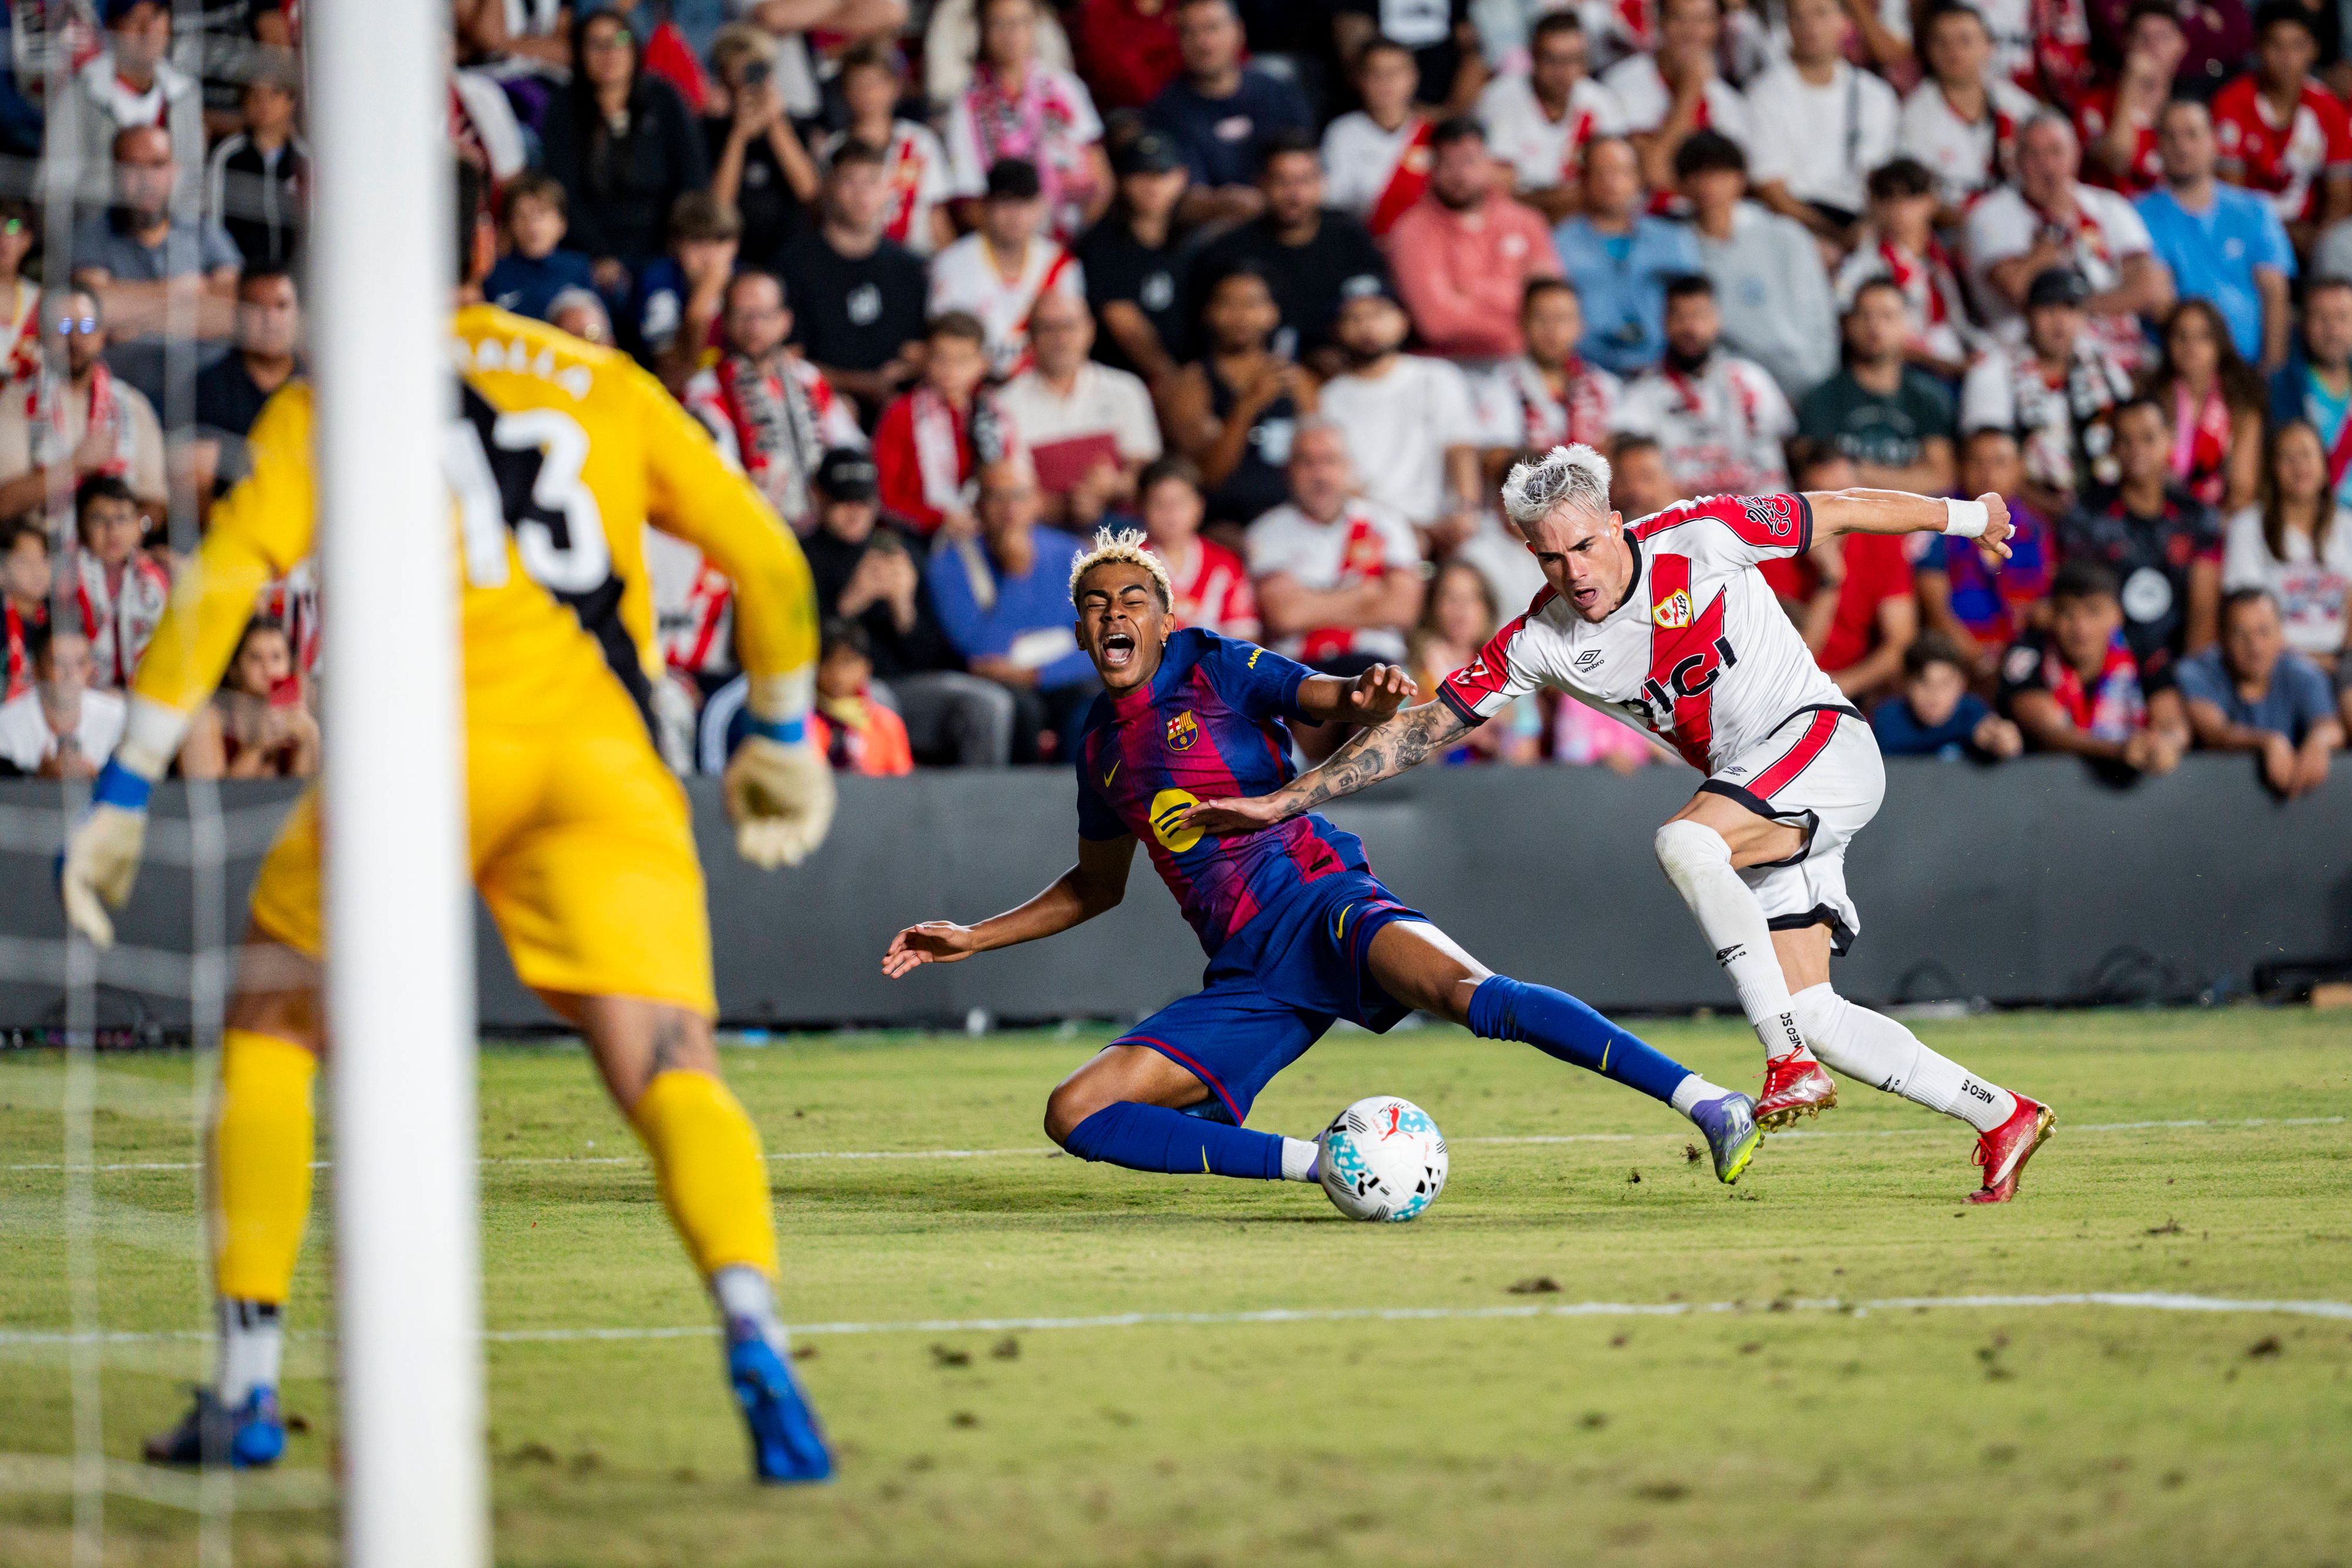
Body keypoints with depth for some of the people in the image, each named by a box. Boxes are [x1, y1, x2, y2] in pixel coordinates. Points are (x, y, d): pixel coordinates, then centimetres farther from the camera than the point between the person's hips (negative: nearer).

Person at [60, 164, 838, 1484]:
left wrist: (123, 792, 3)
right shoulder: (604, 382, 21)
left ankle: (247, 1391, 13)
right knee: (670, 1070, -4)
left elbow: (222, 582, 3)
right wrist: (782, 734, 31)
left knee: (269, 1031, 19)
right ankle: (757, 1340, -33)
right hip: (597, 748, 1)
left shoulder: (329, 403, 14)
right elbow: (766, 555, 18)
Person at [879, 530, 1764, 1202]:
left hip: (1323, 903, -6)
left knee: (1463, 992, -36)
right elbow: (1097, 885, 33)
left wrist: (1363, 701, -34)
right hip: (1246, 978, 6)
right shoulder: (1098, 745, 18)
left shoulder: (1218, 670, 4)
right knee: (1074, 1115, -11)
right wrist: (974, 939, 29)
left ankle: (1708, 1106, -42)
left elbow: (1329, 703, -10)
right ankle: (1315, 1162, -15)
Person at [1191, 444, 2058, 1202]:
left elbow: (1835, 512, -1)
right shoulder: (1538, 642, -4)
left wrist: (1964, 516, 11)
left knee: (1686, 842, -32)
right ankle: (2000, 1117, 10)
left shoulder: (1701, 535, -14)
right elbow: (1425, 726, -3)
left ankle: (1790, 1061, -29)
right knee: (1812, 1015, -4)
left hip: (1821, 742, -6)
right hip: (1752, 801, 6)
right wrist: (1286, 799, -9)